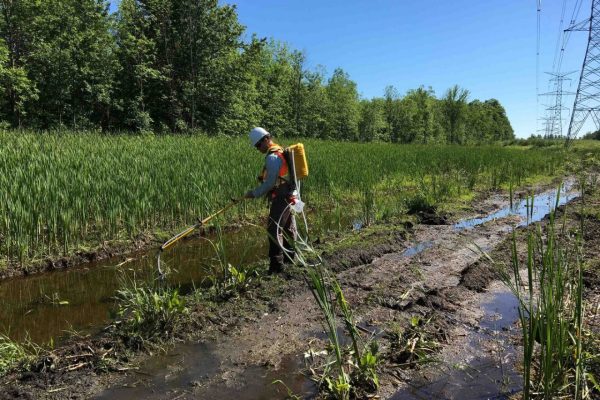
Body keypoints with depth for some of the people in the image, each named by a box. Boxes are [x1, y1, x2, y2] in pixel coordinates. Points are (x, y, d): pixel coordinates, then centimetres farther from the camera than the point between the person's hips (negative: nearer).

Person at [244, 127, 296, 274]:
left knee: (274, 230, -8)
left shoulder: (272, 157, -17)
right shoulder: (281, 152, 14)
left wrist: (254, 193, -10)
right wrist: (258, 191, 13)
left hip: (280, 198, -10)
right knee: (287, 228, 18)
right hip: (288, 196, 10)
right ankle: (290, 256, 30)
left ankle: (276, 264, -5)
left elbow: (270, 183, -20)